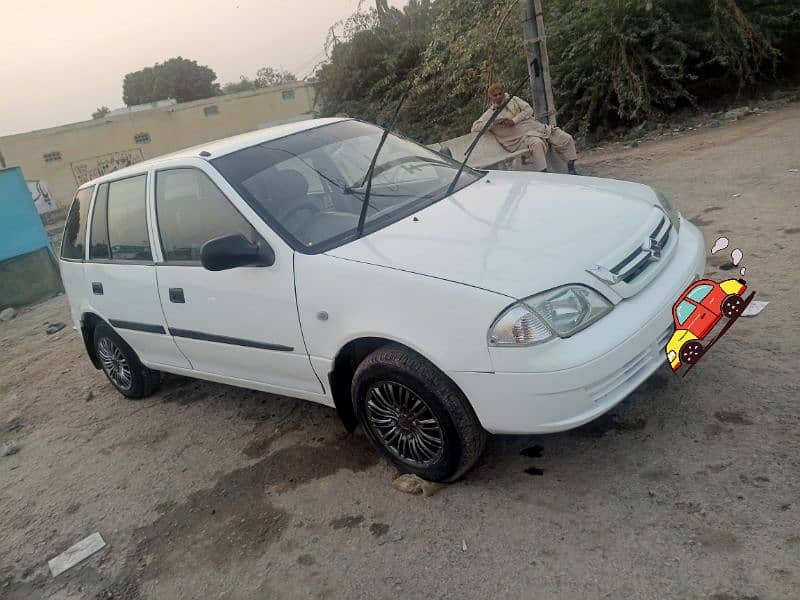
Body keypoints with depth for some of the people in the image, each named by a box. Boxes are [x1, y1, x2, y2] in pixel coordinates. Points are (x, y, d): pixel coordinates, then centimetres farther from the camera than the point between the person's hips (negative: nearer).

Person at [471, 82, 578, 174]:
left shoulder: (513, 100, 17)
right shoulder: (490, 114, 7)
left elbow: (528, 109, 6)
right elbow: (474, 127, -2)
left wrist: (514, 121, -11)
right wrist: (494, 122, -15)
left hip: (536, 127, 5)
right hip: (521, 137, -5)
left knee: (566, 138, -6)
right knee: (536, 144, -41)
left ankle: (571, 170, 2)